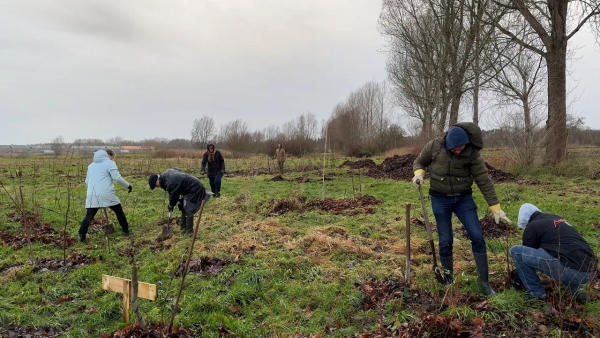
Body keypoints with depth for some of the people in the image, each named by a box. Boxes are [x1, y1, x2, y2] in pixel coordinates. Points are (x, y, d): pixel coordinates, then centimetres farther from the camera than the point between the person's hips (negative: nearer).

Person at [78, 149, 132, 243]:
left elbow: (87, 181, 26)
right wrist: (128, 185, 2)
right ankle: (125, 230, 21)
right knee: (119, 211, 14)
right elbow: (117, 178, -9)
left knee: (89, 216, 9)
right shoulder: (110, 163, 2)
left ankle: (82, 235, -4)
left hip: (92, 195, 5)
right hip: (106, 194, -5)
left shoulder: (91, 165, 23)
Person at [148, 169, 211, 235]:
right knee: (183, 208, 16)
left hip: (194, 189, -11)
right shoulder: (165, 174, 1)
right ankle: (184, 228, 26)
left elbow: (174, 195, -16)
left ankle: (189, 232, -1)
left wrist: (171, 205, 4)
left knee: (188, 211, -9)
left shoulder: (170, 183, -29)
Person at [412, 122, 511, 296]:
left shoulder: (472, 153, -14)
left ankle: (484, 281, 12)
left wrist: (496, 208, -12)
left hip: (464, 198, 1)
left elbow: (484, 181, -11)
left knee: (477, 237, -3)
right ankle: (448, 279, 24)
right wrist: (419, 174, -19)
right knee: (445, 242, 3)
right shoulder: (434, 146, -14)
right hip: (440, 199, -1)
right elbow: (419, 162, 4)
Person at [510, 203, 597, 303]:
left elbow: (528, 253, 16)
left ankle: (537, 292, 12)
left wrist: (517, 279, 31)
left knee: (516, 251, 2)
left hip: (569, 270, -8)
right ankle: (576, 289, 18)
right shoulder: (558, 219, 28)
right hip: (590, 271, 8)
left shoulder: (532, 226, 5)